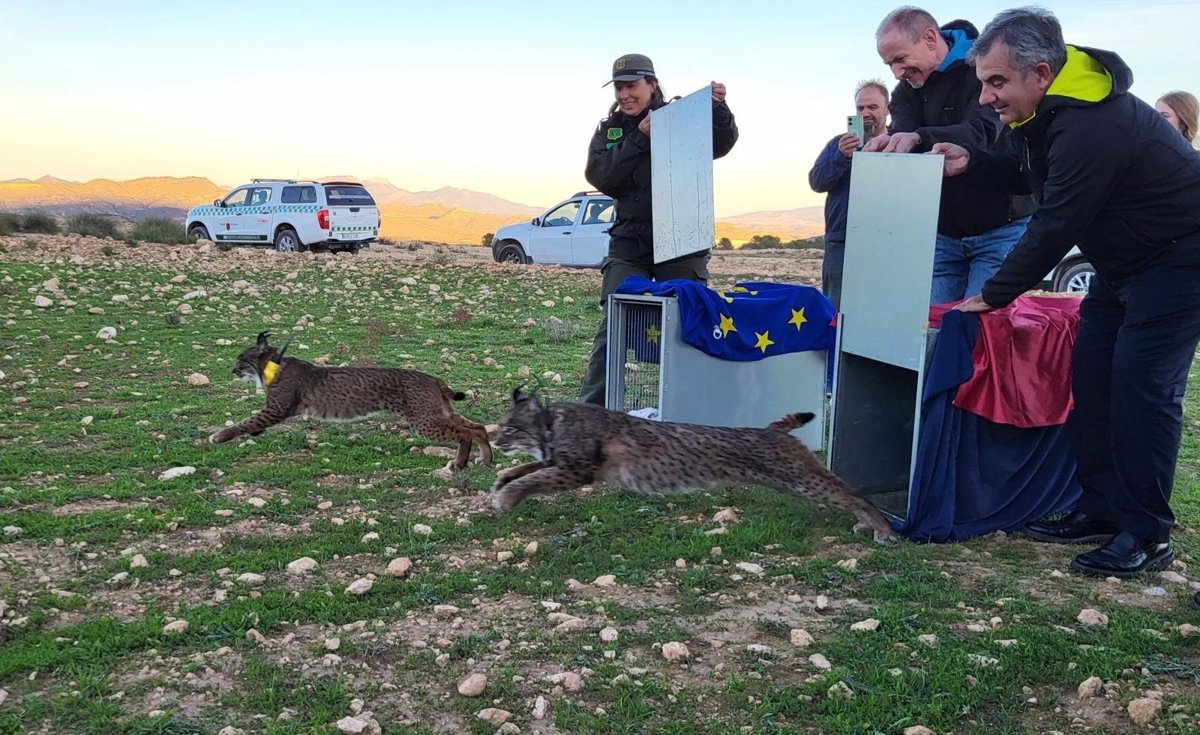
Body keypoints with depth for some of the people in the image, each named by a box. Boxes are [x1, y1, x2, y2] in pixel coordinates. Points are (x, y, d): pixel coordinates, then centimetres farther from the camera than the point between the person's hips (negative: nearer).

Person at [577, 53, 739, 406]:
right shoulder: (609, 130, 11)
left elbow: (722, 144, -10)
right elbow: (598, 175, -5)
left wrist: (718, 108, -29)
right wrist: (640, 136, -12)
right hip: (630, 241, 2)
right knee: (613, 324, -1)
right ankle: (590, 407, 4)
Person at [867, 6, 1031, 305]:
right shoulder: (907, 91, 6)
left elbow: (982, 133, -28)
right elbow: (904, 144, -11)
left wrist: (919, 138, -46)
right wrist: (886, 146, -37)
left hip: (1000, 228, -5)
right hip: (943, 233, 6)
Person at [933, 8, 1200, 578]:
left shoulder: (1090, 126, -31)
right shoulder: (1051, 109, 0)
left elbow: (1054, 228, -27)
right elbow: (1030, 175, 15)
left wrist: (992, 296, -16)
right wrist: (972, 163, -3)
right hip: (1123, 262, 10)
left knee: (1141, 385, -14)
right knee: (1090, 374, 7)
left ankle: (1146, 535, -5)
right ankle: (1101, 509, 16)